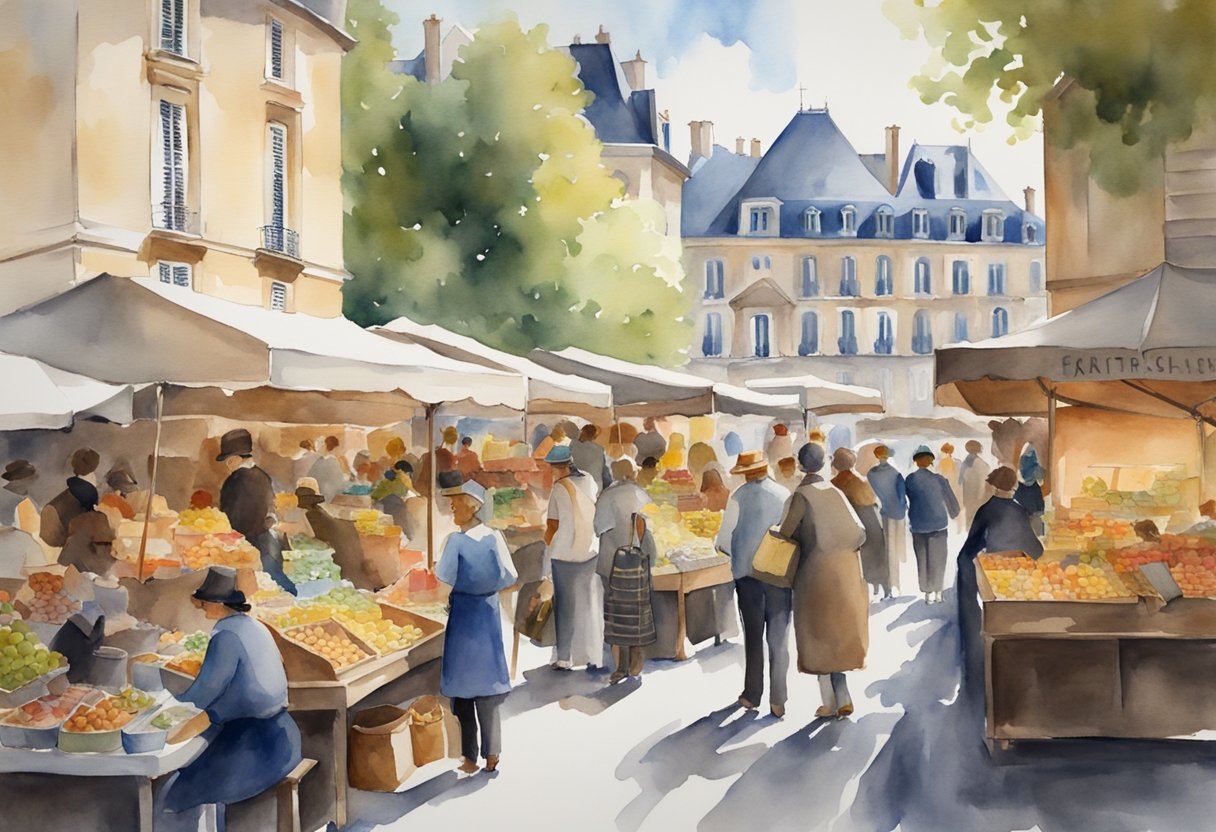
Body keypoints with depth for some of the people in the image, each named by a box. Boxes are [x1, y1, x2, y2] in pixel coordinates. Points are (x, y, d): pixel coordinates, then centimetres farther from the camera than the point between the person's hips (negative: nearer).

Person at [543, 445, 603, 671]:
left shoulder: (560, 488, -13)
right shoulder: (590, 483, 1)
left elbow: (552, 526, -10)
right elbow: (597, 517, 8)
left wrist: (547, 542, 6)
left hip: (565, 555, -4)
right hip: (592, 552, 4)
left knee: (566, 607, 6)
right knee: (591, 605, 11)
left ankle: (565, 659, 9)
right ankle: (593, 656, 15)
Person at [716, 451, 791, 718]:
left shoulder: (739, 497, -7)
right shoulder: (784, 495, -4)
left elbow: (724, 540, -6)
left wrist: (737, 555, 15)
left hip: (748, 573, 0)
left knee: (753, 637, 12)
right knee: (779, 639, 6)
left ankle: (752, 695, 16)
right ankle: (778, 700, 4)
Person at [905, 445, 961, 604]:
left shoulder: (910, 479, -6)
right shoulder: (938, 479, -10)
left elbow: (911, 499, 6)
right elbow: (951, 500, 0)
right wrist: (953, 514, 21)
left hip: (918, 525, 1)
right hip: (938, 523, -1)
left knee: (922, 559, 10)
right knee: (937, 559, 10)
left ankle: (928, 593, 11)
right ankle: (938, 593, 13)